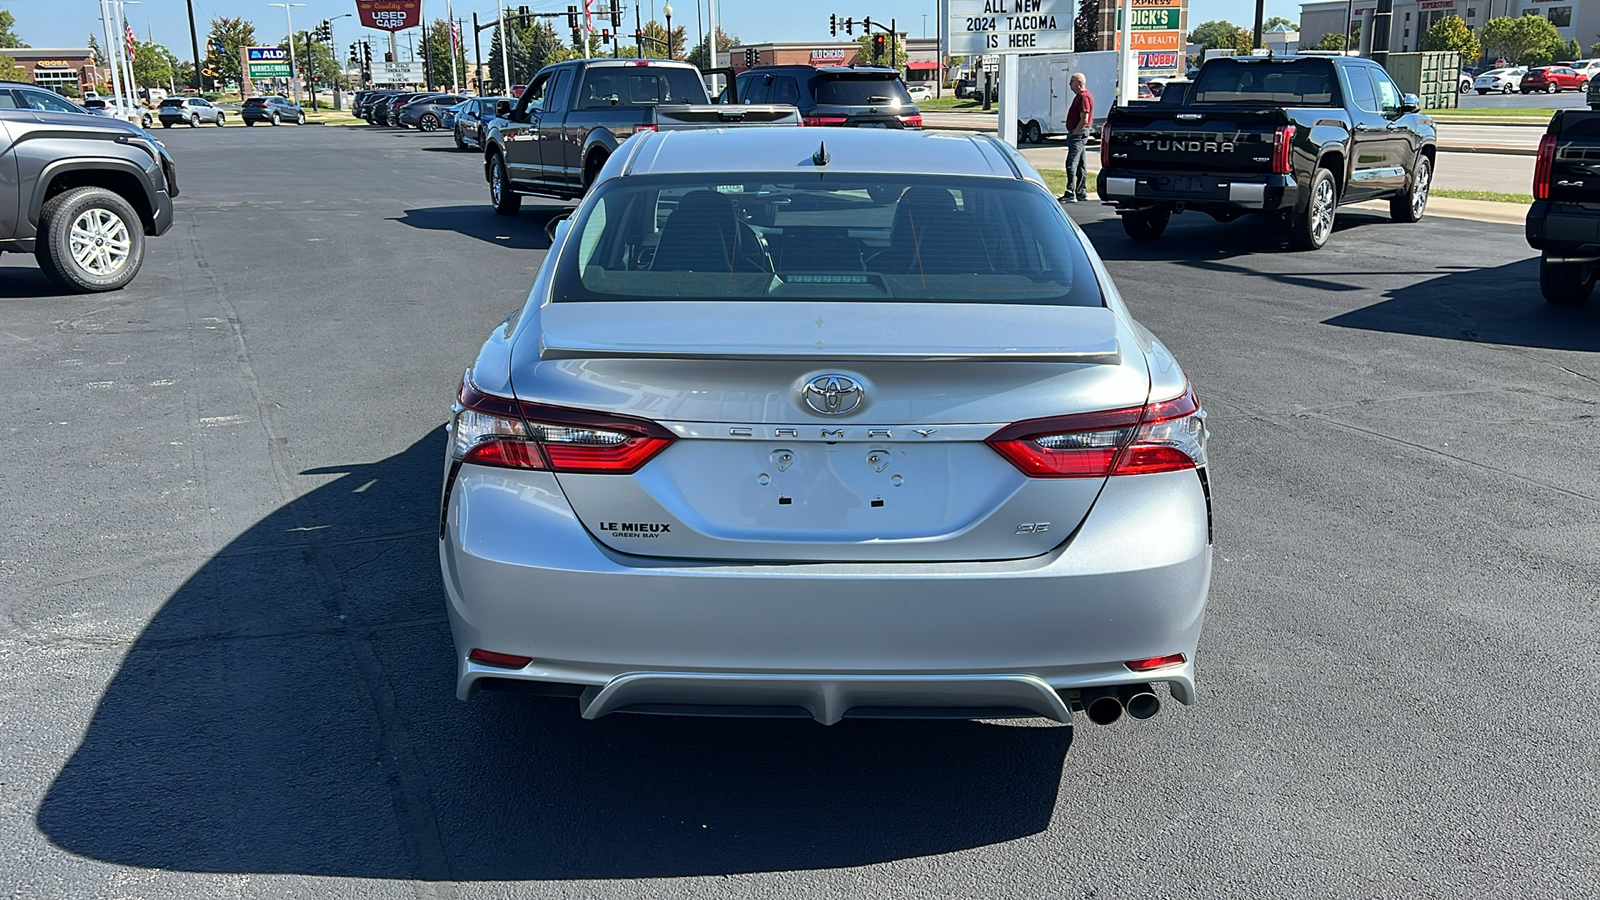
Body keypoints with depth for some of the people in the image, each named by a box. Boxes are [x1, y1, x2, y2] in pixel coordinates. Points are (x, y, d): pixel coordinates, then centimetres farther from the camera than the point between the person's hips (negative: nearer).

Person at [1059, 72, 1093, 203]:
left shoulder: (1084, 97, -15)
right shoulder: (1079, 96, 18)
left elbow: (1084, 120, -21)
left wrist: (1074, 133, -18)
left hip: (1078, 134, -11)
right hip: (1078, 134, 11)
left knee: (1071, 164, -15)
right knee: (1081, 165, 13)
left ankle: (1071, 194, -18)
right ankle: (1082, 192, 18)